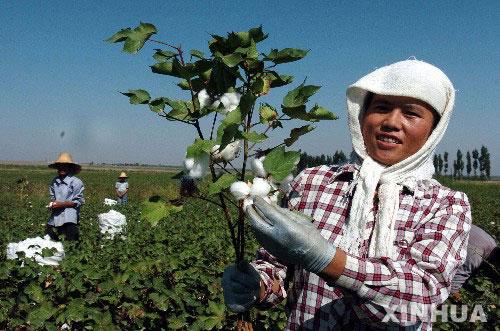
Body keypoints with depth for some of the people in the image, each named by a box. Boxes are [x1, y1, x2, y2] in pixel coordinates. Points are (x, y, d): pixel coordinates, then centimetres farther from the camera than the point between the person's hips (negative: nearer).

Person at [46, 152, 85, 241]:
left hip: (69, 217, -6)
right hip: (56, 215, 6)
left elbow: (78, 201, -10)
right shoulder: (54, 181, 10)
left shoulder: (76, 182, -9)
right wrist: (52, 203, 0)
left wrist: (62, 204, -16)